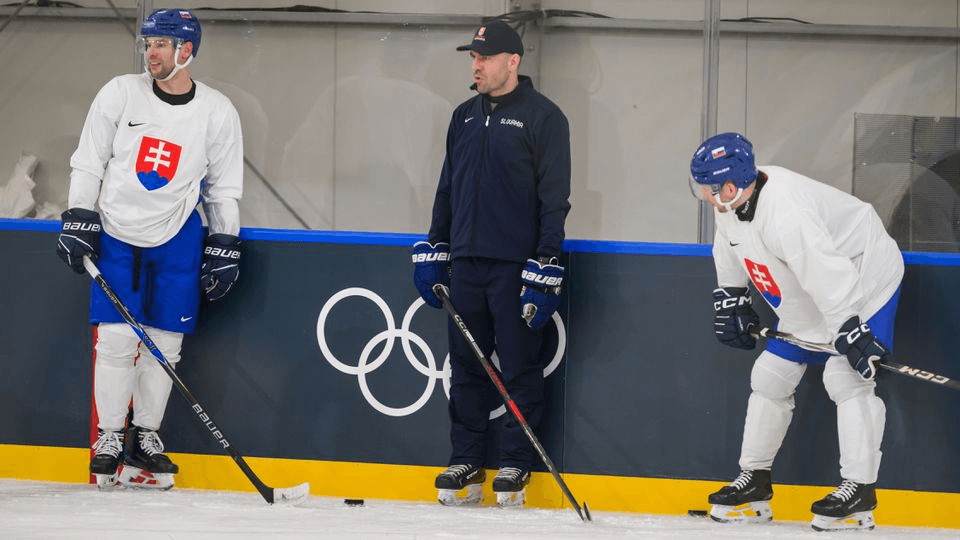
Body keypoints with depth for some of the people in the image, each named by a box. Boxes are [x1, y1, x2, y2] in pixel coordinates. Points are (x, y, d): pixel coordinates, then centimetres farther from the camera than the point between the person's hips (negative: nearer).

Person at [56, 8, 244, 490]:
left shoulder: (218, 113, -3)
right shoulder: (120, 94, -4)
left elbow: (224, 189, 5)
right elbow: (88, 163, 2)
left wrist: (224, 249, 2)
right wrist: (79, 221, -5)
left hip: (177, 237, 1)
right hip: (117, 231, -1)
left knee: (164, 342, 0)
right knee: (116, 338, -6)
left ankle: (145, 437, 12)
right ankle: (109, 437, 5)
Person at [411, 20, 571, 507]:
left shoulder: (542, 116, -4)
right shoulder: (465, 117, 15)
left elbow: (554, 198, -8)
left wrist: (544, 268, -13)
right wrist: (434, 250, 16)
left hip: (515, 266, -6)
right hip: (466, 261, 6)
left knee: (519, 367, -1)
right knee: (466, 365, 7)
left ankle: (516, 465, 7)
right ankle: (466, 463, 13)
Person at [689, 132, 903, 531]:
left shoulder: (784, 213, -37)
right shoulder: (732, 203, -7)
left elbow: (828, 275, -40)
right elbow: (730, 252, 15)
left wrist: (850, 334, -40)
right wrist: (730, 301, 18)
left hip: (863, 280, -10)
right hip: (807, 302, 10)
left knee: (846, 377, -21)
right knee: (770, 375, 10)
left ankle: (859, 490, -18)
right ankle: (755, 480, 21)